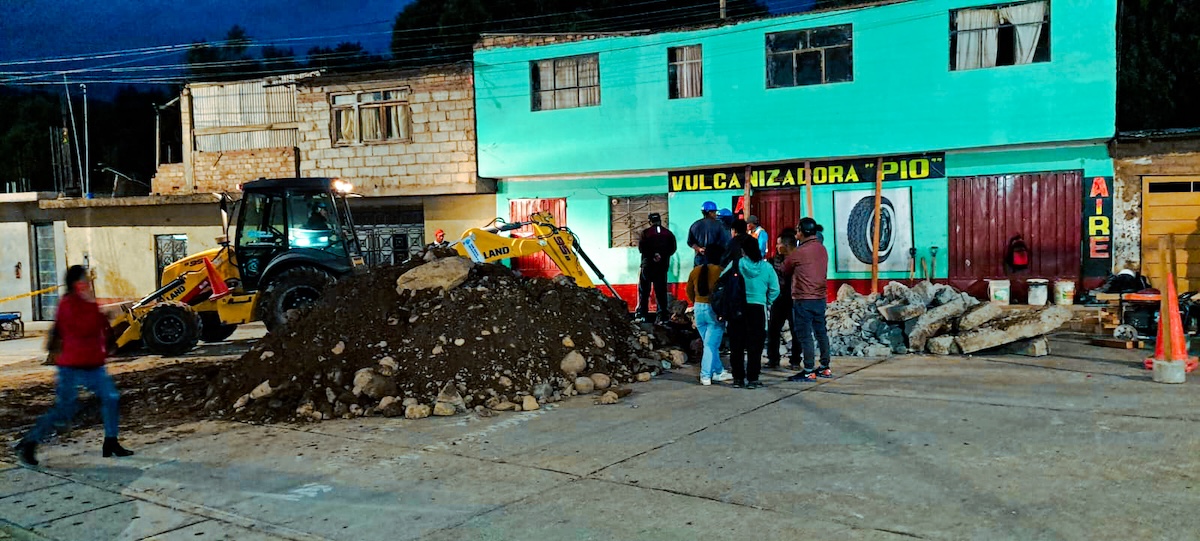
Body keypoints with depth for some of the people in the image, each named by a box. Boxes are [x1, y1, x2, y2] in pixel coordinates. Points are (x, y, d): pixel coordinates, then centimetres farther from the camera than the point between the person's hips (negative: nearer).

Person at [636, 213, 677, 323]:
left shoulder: (645, 233, -5)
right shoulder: (668, 233, 4)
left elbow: (641, 248, -12)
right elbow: (672, 248, 0)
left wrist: (651, 255, -4)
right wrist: (662, 255, 1)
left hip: (647, 264, -2)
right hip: (662, 265, 2)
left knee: (644, 289, 6)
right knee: (661, 290, 7)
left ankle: (642, 314, 1)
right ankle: (663, 315, 4)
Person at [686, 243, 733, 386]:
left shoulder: (695, 271, 4)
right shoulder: (721, 272, -12)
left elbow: (689, 291, 11)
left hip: (699, 309, 5)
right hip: (715, 310, -5)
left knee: (710, 343, 15)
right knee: (711, 345, 0)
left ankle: (719, 372, 23)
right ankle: (706, 375, -1)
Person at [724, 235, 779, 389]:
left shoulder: (735, 265, -7)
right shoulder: (766, 267, -2)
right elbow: (775, 290, -1)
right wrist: (767, 302, 13)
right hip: (758, 309, 0)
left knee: (736, 346, 9)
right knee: (755, 346, 5)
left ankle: (738, 378, 13)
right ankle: (752, 379, 4)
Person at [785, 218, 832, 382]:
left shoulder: (799, 252, -14)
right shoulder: (822, 249, 7)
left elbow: (785, 270, 0)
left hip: (803, 299, -8)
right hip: (820, 297, 8)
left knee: (805, 336, -4)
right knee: (821, 333, 14)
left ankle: (809, 372, -4)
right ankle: (825, 368, 21)